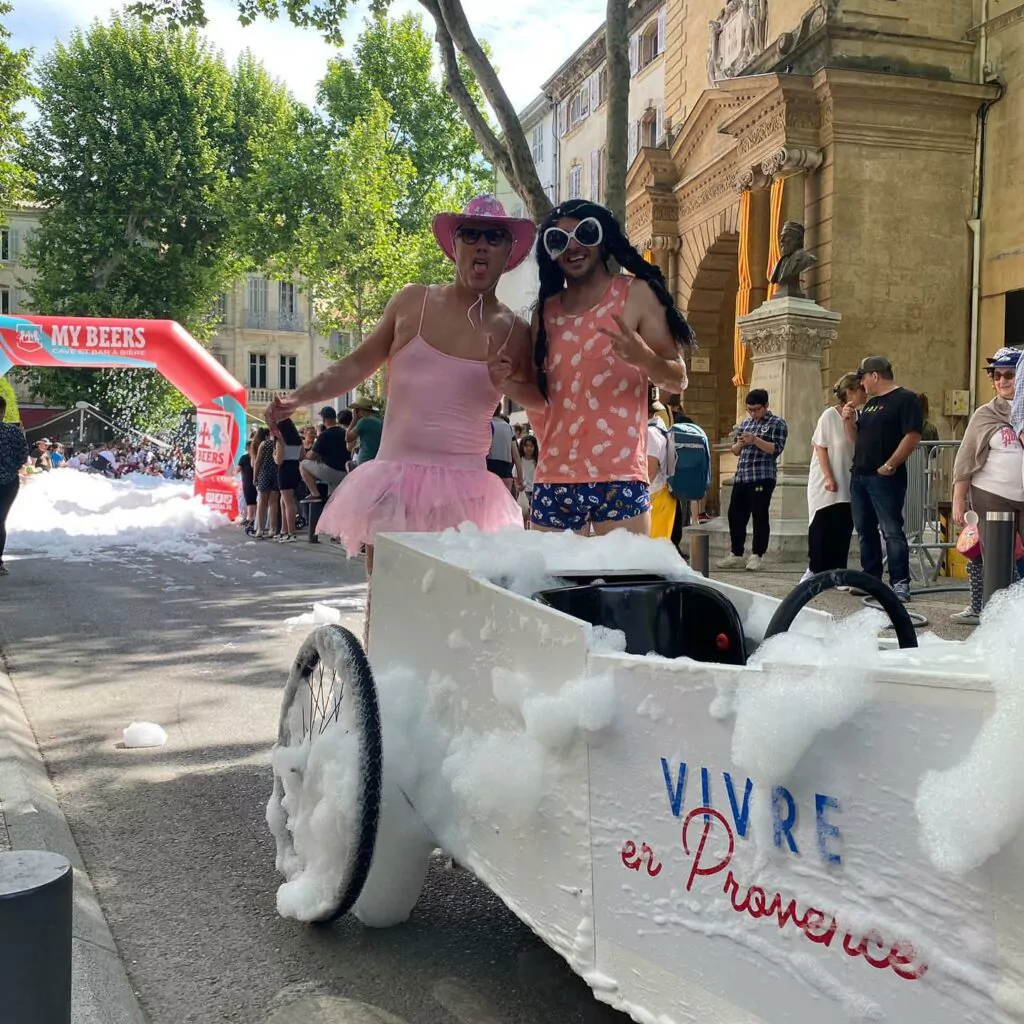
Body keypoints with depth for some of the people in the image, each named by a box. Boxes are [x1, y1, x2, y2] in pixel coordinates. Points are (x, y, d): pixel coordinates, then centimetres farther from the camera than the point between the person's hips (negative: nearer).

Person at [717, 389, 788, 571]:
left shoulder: (777, 423, 0)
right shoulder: (744, 423, 19)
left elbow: (776, 448, -11)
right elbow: (735, 450, 20)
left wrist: (755, 440, -20)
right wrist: (739, 443, -2)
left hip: (763, 477, -6)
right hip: (741, 476, 6)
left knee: (759, 516, -3)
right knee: (735, 515, 6)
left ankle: (756, 556, 4)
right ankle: (736, 555, 16)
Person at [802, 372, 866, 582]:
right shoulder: (829, 416, -11)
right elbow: (820, 448, -9)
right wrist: (829, 478, -12)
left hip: (848, 484, 5)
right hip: (826, 483, -5)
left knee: (843, 528, 3)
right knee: (821, 527, 1)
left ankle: (838, 572, 10)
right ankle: (814, 569, 13)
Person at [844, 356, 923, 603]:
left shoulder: (906, 399, -6)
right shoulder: (870, 403, 20)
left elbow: (912, 436, -16)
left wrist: (890, 465, -18)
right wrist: (849, 420, 3)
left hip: (885, 478, -9)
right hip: (859, 476, 9)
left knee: (892, 531, -9)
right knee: (865, 530, 11)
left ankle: (900, 583, -8)